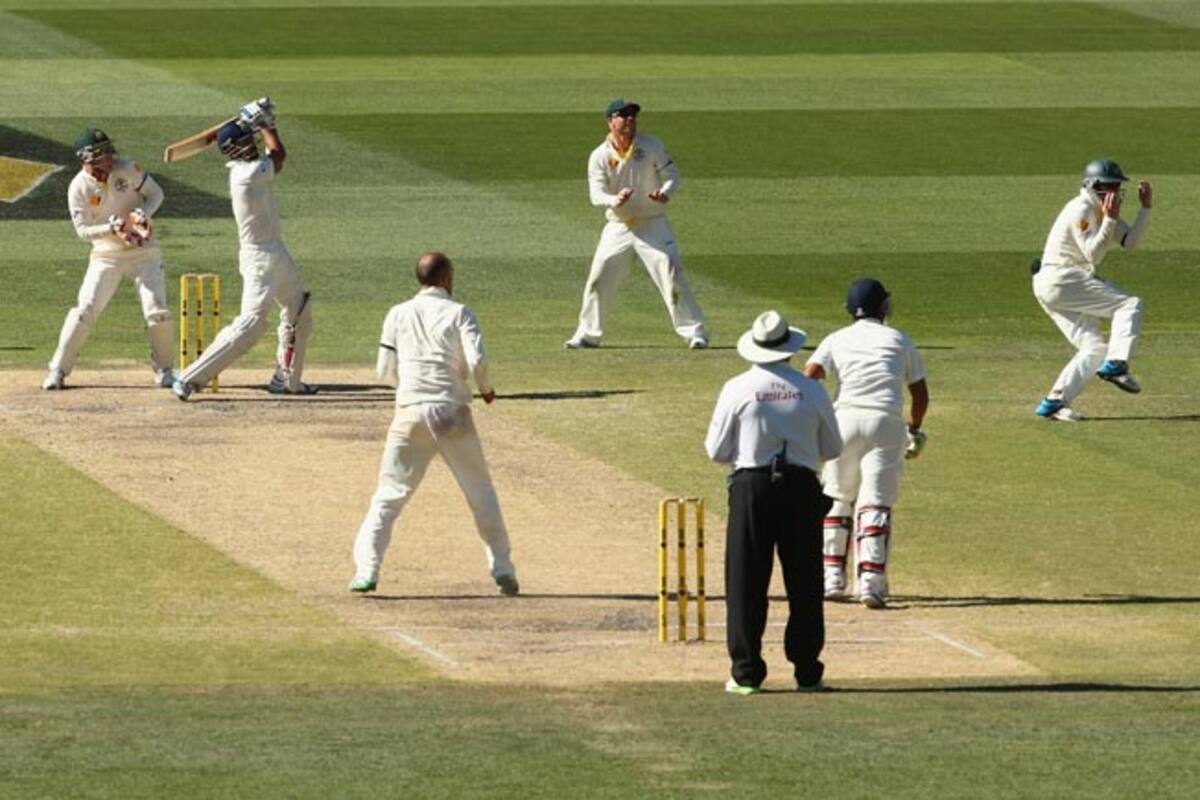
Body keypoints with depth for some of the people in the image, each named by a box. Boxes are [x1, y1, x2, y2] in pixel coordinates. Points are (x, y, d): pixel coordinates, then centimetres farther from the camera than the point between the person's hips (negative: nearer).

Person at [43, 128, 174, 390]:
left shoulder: (128, 170, -11)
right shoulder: (78, 187, -11)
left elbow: (155, 194, 1)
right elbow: (82, 230, -11)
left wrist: (143, 214, -19)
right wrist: (112, 228, -27)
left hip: (144, 252, 0)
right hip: (106, 255, 0)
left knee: (157, 312, -7)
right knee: (84, 309, -10)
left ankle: (164, 369, 14)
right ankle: (58, 370, -1)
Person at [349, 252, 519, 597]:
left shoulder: (398, 315, 7)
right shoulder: (458, 313, 0)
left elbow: (386, 370, 9)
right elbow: (477, 361, -12)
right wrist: (485, 389, 8)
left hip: (410, 412, 1)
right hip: (452, 412, -1)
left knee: (389, 494, 5)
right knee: (481, 492, 12)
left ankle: (366, 569, -7)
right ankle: (503, 570, 13)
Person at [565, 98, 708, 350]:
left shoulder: (652, 146, -4)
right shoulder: (600, 156, -5)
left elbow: (672, 175, -2)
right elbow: (596, 194, -13)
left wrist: (666, 192, -25)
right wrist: (615, 201, -35)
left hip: (653, 225, -1)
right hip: (618, 227, 1)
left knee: (671, 274, -10)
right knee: (599, 279, 2)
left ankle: (694, 331, -5)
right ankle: (587, 333, 18)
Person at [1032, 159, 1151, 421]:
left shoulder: (1103, 212, 16)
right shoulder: (1081, 210, -13)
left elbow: (1130, 241, 10)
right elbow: (1093, 255, -20)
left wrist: (1145, 208, 3)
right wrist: (1109, 221, -24)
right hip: (1061, 280, -10)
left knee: (1095, 348, 7)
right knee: (1129, 304, -14)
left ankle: (1054, 403, 1)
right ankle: (1115, 364, -28)